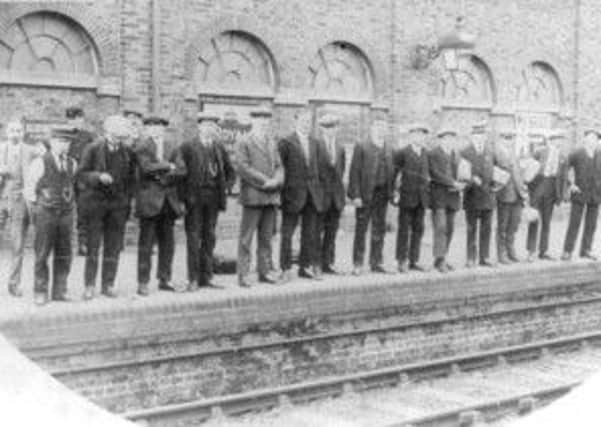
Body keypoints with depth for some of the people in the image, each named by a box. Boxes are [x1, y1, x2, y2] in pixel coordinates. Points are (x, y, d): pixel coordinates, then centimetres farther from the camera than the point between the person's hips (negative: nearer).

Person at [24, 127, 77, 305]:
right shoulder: (40, 163, -6)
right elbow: (29, 187, 0)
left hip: (66, 215, 4)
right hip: (45, 214, -4)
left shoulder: (72, 164, 7)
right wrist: (35, 206, 2)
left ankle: (59, 291, 14)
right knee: (42, 254, -1)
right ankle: (40, 293, 6)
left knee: (64, 255, 5)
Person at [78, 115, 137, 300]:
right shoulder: (92, 149, -2)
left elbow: (131, 178, 15)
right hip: (95, 201, -3)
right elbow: (81, 173, -3)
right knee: (93, 244, -3)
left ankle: (108, 284, 11)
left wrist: (127, 200, 7)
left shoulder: (126, 152, 8)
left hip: (118, 203, 3)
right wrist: (98, 176, -21)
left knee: (114, 246, 3)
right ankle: (89, 286, 3)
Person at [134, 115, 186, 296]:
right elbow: (147, 167, -17)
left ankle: (164, 279, 19)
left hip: (169, 199, 5)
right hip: (149, 198, -5)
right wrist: (168, 166, -8)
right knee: (146, 243, -3)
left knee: (167, 242, 9)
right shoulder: (142, 147, -2)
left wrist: (164, 177, -7)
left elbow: (182, 170, 6)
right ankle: (143, 283, 1)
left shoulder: (171, 147, 14)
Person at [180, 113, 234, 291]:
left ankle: (206, 277, 15)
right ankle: (193, 279, 2)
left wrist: (224, 187, 7)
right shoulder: (188, 147, -4)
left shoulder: (219, 147, 12)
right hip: (194, 197, -5)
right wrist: (185, 194, -10)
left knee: (209, 237, 8)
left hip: (213, 198, 5)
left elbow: (230, 171, 21)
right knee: (193, 238, -2)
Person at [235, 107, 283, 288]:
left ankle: (264, 272, 15)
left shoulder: (272, 143, 19)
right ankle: (243, 275, 0)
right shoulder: (244, 142, -1)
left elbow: (279, 167, 15)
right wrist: (264, 181, -15)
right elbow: (243, 168, -11)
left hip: (271, 196, 6)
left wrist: (276, 181, -7)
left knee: (266, 237, 9)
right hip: (253, 196, -6)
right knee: (246, 237, -3)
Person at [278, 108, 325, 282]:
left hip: (312, 195, 5)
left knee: (311, 233, 8)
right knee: (287, 233, 0)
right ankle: (286, 269, 6)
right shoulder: (285, 143, -5)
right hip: (293, 194, -5)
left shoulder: (315, 143, 14)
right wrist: (281, 187, -13)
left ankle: (306, 267, 16)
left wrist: (319, 189, 11)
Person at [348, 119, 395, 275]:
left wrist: (392, 192, 5)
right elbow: (355, 172, -7)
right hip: (365, 195, -5)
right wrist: (356, 195, -13)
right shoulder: (361, 148, -3)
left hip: (382, 194, 5)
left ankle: (376, 263, 16)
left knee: (379, 230, 8)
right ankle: (357, 264, 6)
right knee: (361, 229, 0)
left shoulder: (389, 150, 13)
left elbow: (391, 173, 14)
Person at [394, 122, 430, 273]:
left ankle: (413, 261, 12)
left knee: (418, 229, 6)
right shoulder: (403, 153, -5)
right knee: (404, 229, -1)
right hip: (407, 197, -5)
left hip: (422, 198, 5)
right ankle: (402, 262, 3)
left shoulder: (425, 153, 12)